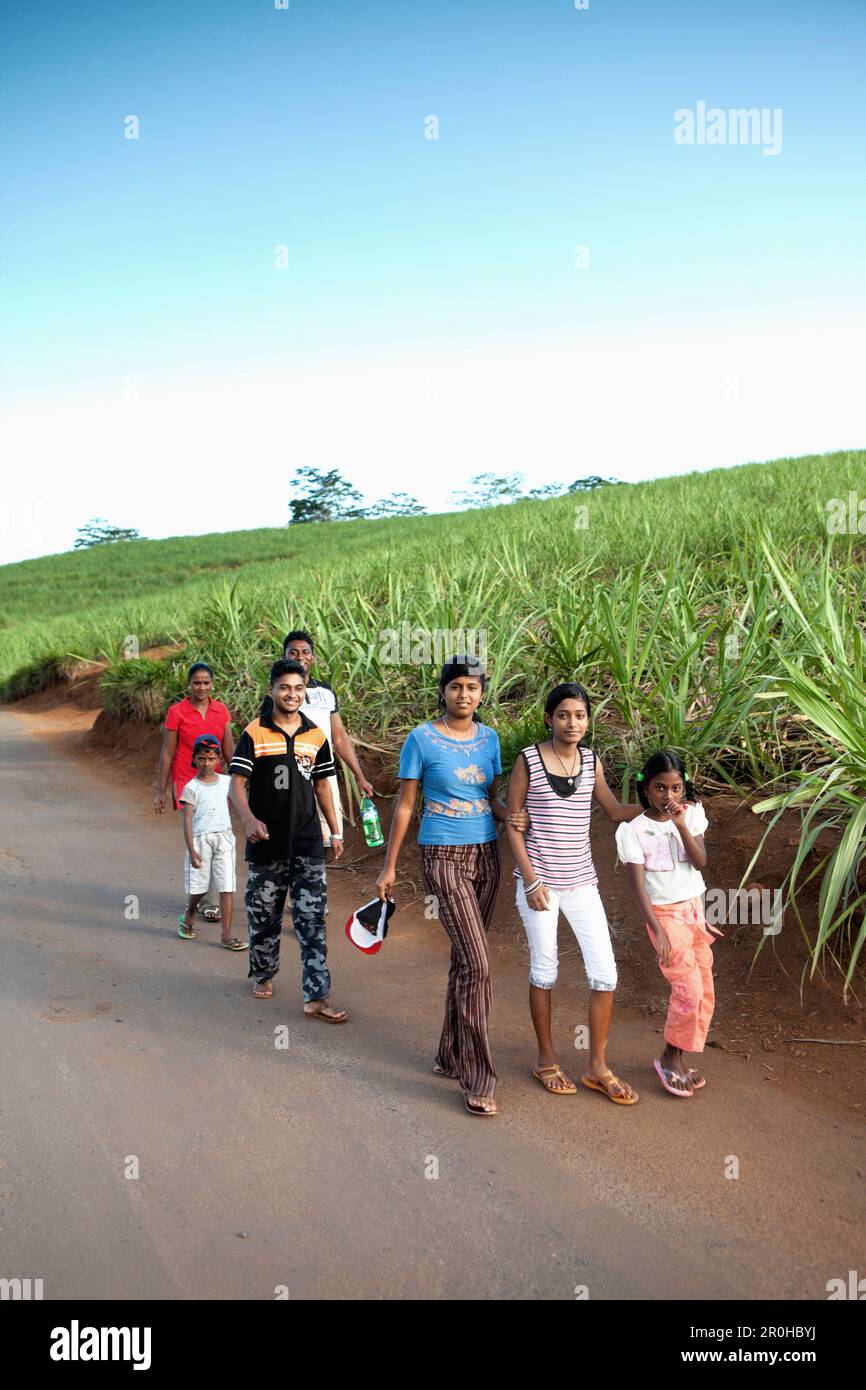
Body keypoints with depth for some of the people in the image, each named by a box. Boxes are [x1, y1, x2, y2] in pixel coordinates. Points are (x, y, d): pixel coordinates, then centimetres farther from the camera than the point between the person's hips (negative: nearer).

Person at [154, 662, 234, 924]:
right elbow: (167, 754, -2)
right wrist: (160, 791, -1)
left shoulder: (221, 710, 5)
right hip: (186, 783, -4)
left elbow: (229, 750, 7)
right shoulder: (176, 712, -5)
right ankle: (209, 903, -2)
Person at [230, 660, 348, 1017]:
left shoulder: (316, 736, 5)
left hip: (308, 844, 2)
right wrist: (249, 819, -26)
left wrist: (335, 831, 15)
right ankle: (263, 975, 36)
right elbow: (237, 784, -8)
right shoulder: (254, 734, -5)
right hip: (267, 844, -1)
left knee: (312, 920, -3)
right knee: (264, 916, 12)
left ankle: (316, 997, -2)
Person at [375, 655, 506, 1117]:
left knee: (464, 959, 12)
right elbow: (405, 805, -2)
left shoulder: (488, 738, 7)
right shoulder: (422, 739, -7)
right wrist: (389, 867, -1)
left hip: (485, 854, 5)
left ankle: (450, 1057, 27)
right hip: (443, 857, -5)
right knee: (477, 963, -12)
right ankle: (477, 1079, -2)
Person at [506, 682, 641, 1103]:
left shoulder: (591, 761, 5)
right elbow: (512, 822, -5)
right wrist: (530, 879, -10)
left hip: (581, 881, 4)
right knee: (544, 970, 7)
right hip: (539, 879, -4)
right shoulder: (528, 760, -7)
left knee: (605, 973, 1)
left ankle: (598, 1068, 16)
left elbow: (616, 811, 16)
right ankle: (546, 1060, 26)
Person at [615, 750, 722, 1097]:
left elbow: (700, 862, -9)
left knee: (705, 993, 7)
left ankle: (676, 1060, 21)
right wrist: (657, 931, -22)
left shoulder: (691, 814, 1)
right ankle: (670, 1058, 7)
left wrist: (681, 826, -20)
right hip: (665, 914, -5)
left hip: (695, 911, 5)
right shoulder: (634, 830, -11)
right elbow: (638, 884, -15)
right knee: (689, 990, -14)